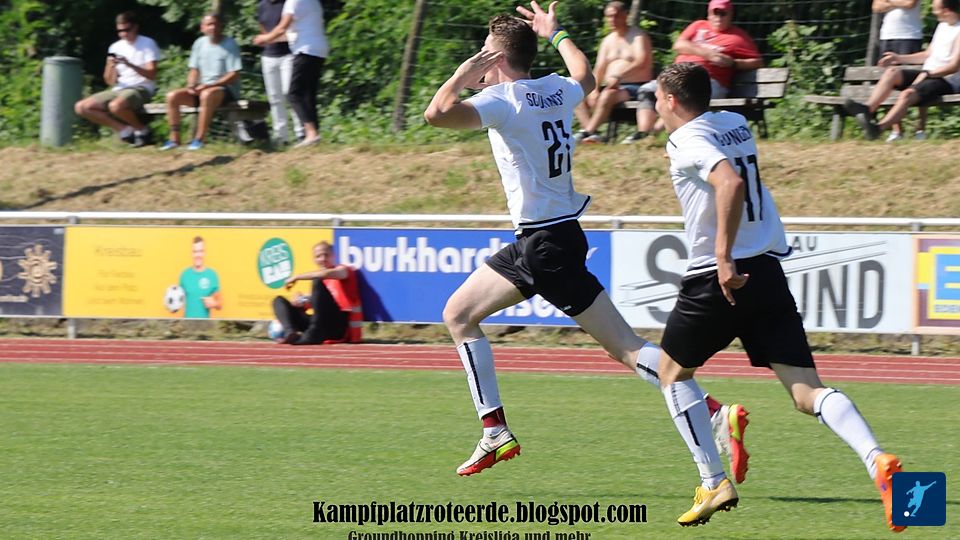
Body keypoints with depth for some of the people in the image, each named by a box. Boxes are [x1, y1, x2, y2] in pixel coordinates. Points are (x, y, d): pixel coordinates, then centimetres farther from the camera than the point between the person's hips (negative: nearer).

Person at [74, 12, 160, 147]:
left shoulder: (148, 44, -2)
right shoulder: (116, 47, 12)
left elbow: (151, 75, -11)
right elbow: (110, 81, 10)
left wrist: (130, 65, -24)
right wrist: (110, 66, -12)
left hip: (140, 89, -7)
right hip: (119, 89, 7)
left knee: (116, 105, -39)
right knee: (81, 107, -9)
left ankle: (142, 129, -10)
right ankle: (124, 129, -8)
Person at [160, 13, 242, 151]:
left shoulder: (230, 45, -7)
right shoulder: (200, 43, 9)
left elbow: (234, 75, -13)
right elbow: (194, 70, 14)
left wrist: (209, 85, -21)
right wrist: (191, 85, -9)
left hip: (226, 89, -6)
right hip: (202, 89, 6)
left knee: (207, 94, -40)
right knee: (172, 96, -13)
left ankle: (199, 139, -33)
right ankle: (174, 138, -11)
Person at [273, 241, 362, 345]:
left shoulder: (343, 270, 5)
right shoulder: (319, 278, 24)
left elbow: (326, 274, -19)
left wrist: (297, 277, -13)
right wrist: (302, 303, 0)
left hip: (341, 325, -7)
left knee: (317, 282, -25)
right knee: (279, 301, 5)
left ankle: (313, 334, -32)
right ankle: (291, 333, -27)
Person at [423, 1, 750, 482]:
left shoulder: (504, 99, -15)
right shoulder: (554, 91, 9)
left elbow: (438, 113, -30)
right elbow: (585, 79, 34)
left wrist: (463, 74, -11)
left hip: (547, 246, -9)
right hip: (533, 243, 9)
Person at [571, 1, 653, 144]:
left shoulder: (638, 36, -3)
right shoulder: (608, 41, 17)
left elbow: (641, 63, -19)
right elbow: (599, 69, 10)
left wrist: (618, 76, -32)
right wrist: (594, 89, -9)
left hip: (635, 87, -7)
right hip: (612, 87, 7)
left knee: (607, 95, -36)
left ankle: (587, 132, -34)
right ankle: (592, 133, -33)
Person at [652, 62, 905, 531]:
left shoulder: (686, 141, -8)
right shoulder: (736, 124, 15)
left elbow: (730, 183, -27)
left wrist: (723, 255, -28)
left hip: (719, 279, -6)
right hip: (768, 272, 6)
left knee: (672, 371, 18)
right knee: (806, 392, -3)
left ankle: (713, 484, 10)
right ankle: (876, 460, -28)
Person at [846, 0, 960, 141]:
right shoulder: (942, 26, 18)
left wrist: (926, 74, -20)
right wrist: (899, 58, 22)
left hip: (946, 80, -9)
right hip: (927, 74, 9)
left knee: (907, 94, -33)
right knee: (892, 71, -13)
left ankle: (877, 128, -47)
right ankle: (867, 109, -26)